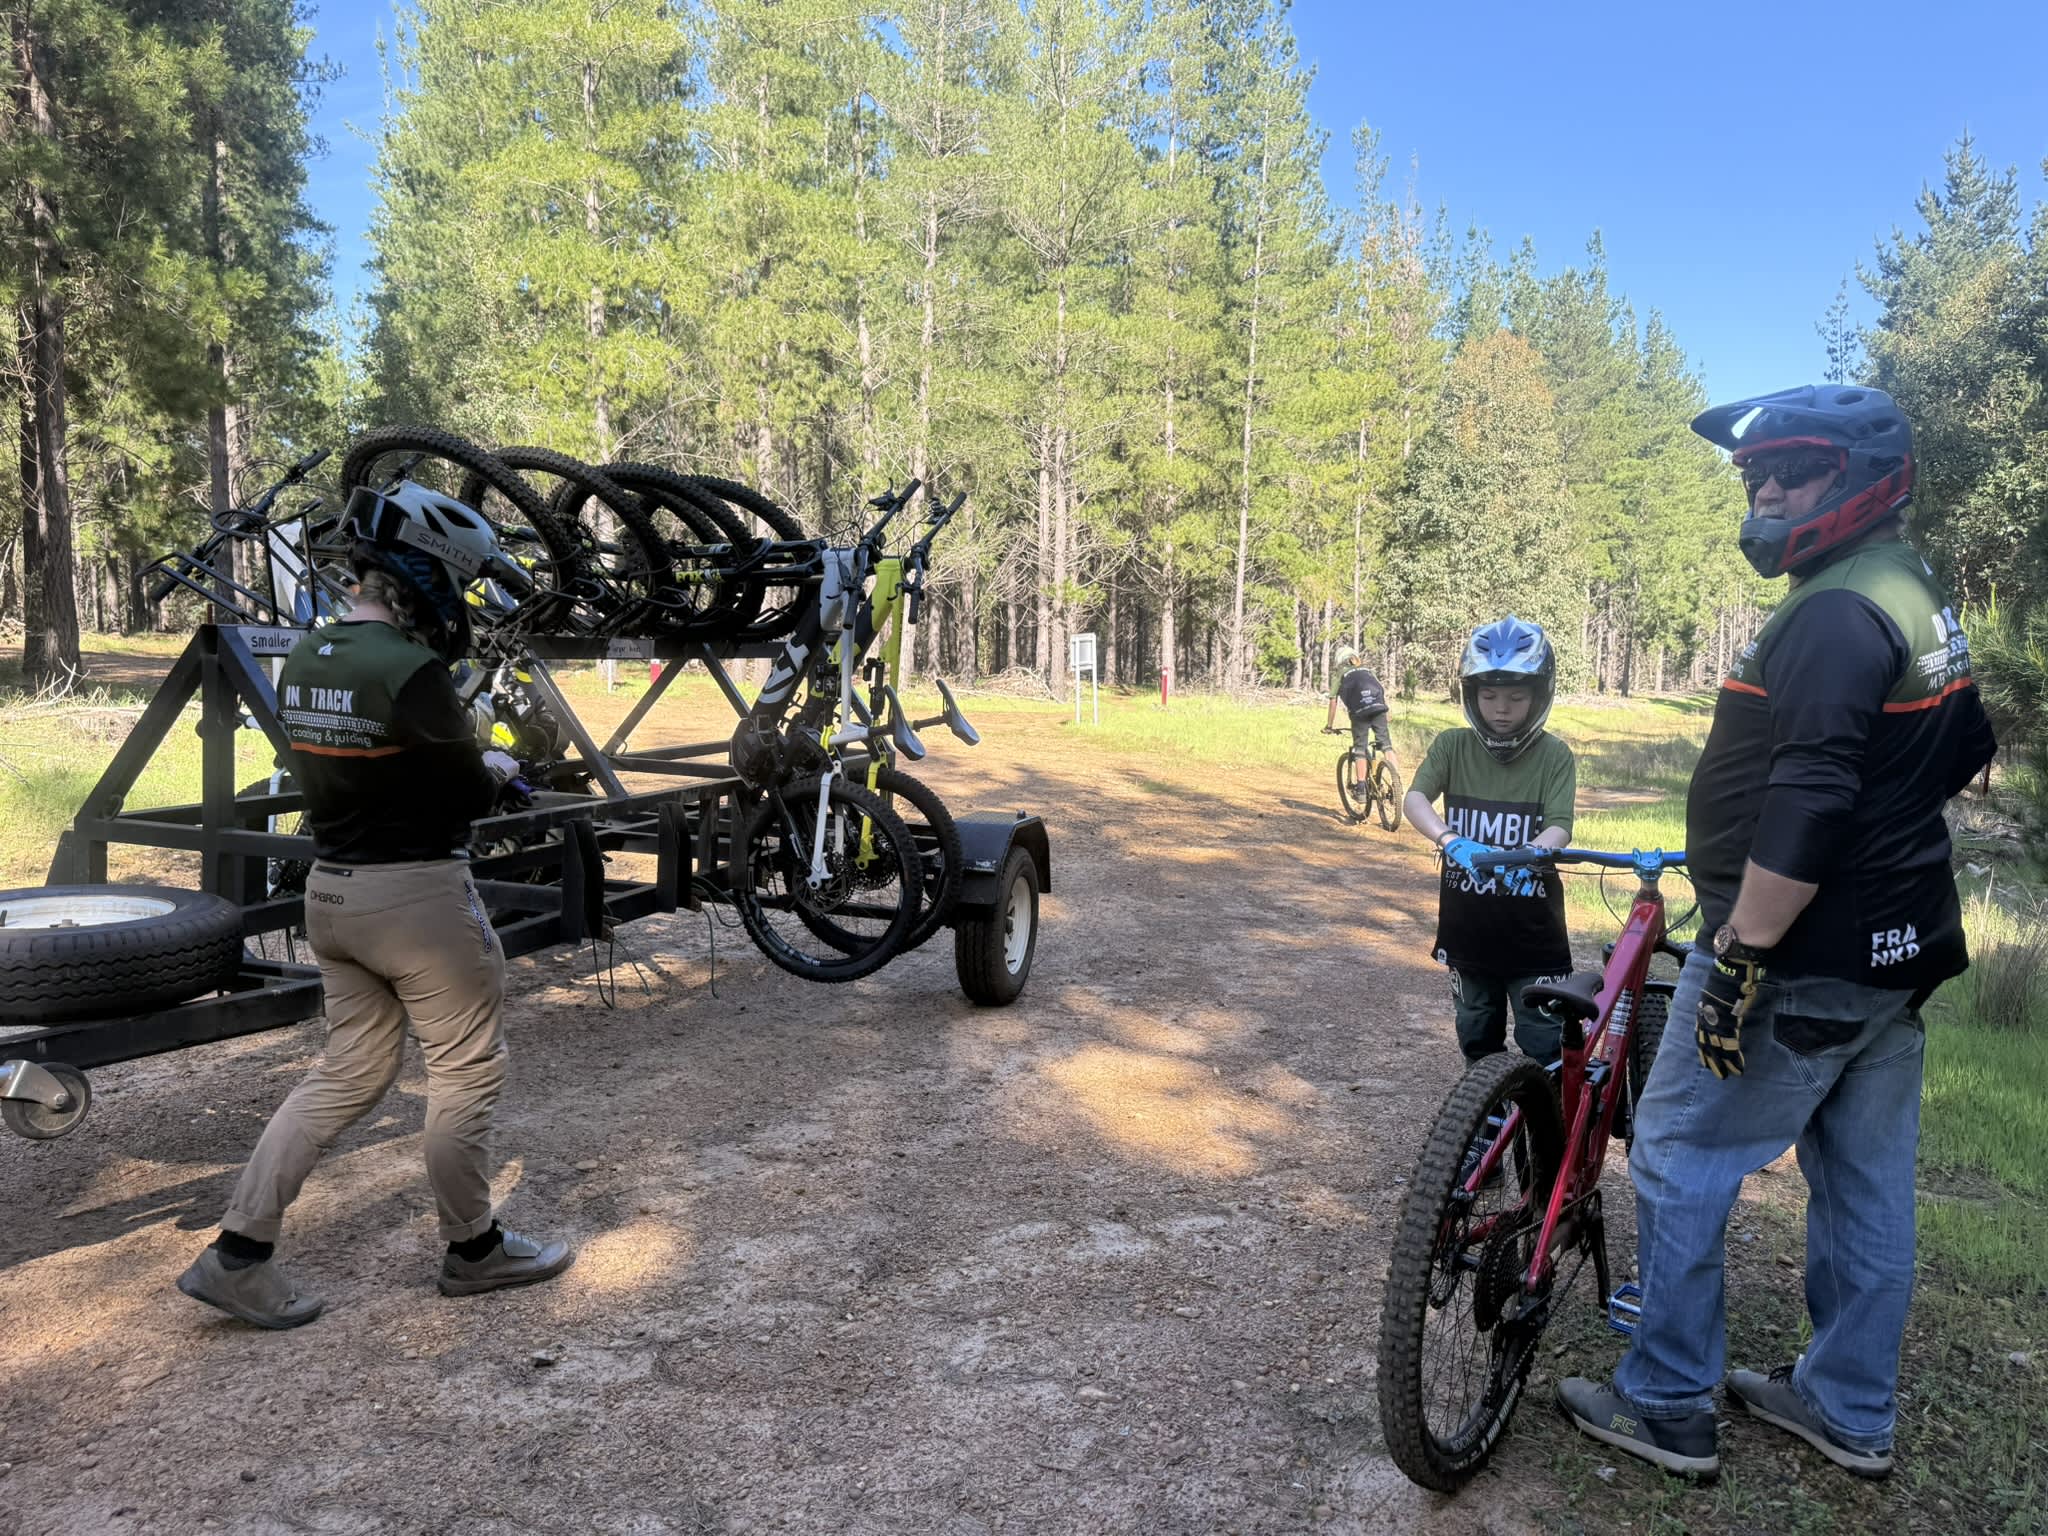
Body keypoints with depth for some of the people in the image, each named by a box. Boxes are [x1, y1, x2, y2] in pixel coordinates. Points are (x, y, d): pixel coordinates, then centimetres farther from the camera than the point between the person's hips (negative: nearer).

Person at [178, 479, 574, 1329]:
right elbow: (468, 793, -12)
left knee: (348, 1074, 17)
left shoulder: (303, 661, 6)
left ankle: (237, 1251, 16)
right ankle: (472, 1248, 22)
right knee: (466, 1070, 8)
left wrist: (466, 762, 10)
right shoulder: (409, 672, -21)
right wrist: (498, 768, 9)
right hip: (418, 893, -8)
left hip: (331, 889, 8)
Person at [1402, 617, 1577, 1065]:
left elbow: (1559, 828, -17)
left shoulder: (1554, 756, -7)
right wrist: (1449, 839, -39)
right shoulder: (1453, 746, -4)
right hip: (1467, 927, 2)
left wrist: (1525, 855, -40)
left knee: (1545, 1048, 1)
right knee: (1477, 1037, 19)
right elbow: (1415, 798, -17)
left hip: (1532, 931, -2)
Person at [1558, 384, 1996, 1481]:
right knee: (1866, 1183, 16)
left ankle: (1667, 1408, 13)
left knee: (1680, 1162, 1)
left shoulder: (1835, 616, -20)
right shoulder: (1920, 603, 12)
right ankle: (1850, 1410, 30)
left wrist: (1739, 959, -26)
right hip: (1897, 955, 10)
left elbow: (1805, 806, -28)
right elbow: (1965, 754, 23)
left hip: (1802, 959, -10)